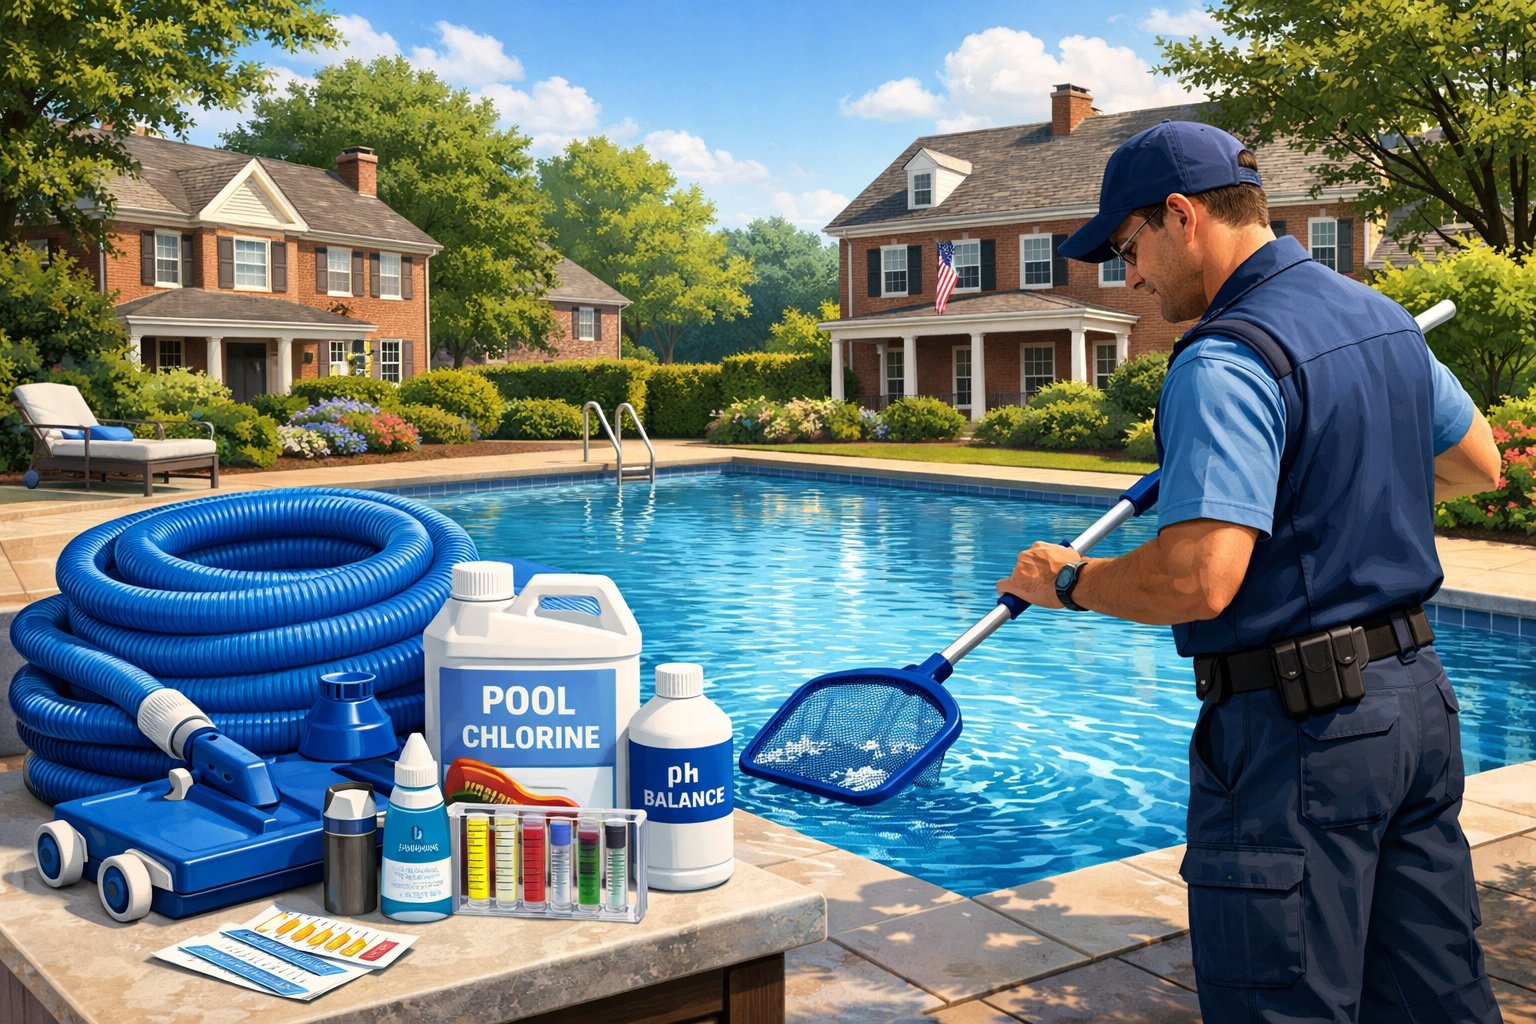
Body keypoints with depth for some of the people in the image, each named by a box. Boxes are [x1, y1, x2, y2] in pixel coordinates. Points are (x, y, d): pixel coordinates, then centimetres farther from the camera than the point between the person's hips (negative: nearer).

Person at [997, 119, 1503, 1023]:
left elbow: (1197, 581, -27)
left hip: (1298, 732, -9)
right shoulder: (1383, 318, 10)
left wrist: (1067, 581, -10)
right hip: (1417, 695, 9)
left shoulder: (1226, 362, -19)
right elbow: (1479, 464, 23)